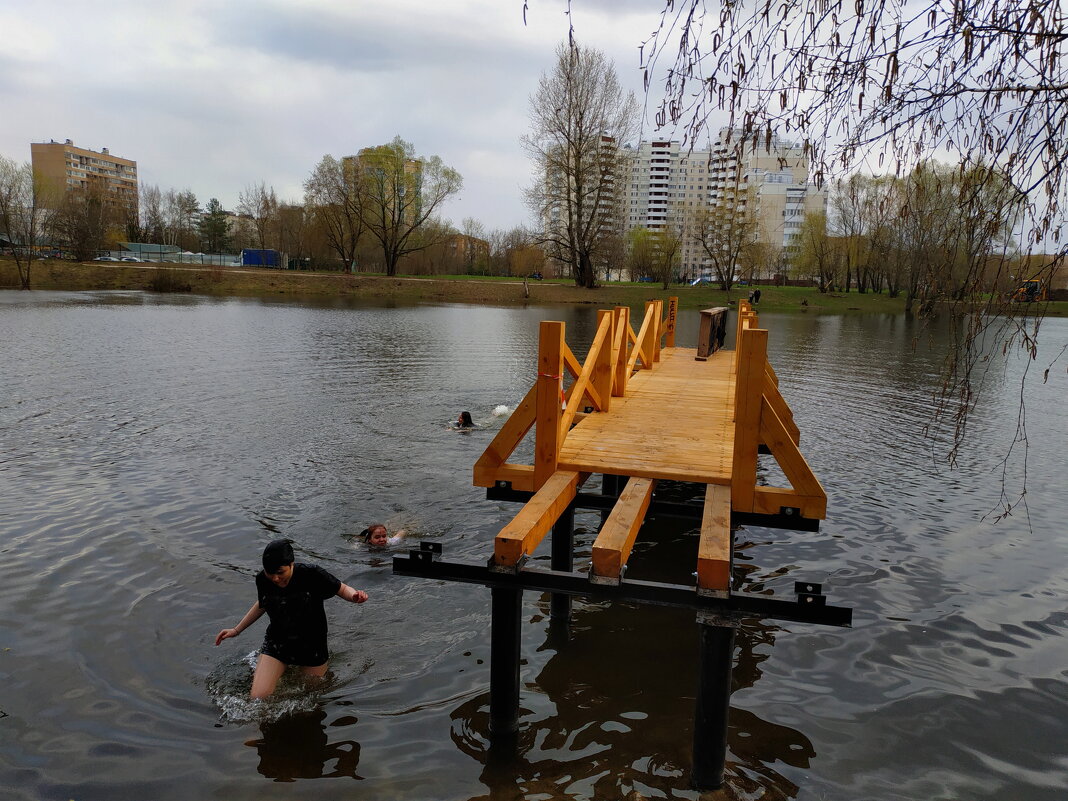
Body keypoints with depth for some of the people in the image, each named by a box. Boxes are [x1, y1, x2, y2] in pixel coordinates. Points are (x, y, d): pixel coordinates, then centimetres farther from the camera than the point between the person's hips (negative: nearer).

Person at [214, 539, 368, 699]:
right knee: (259, 697, -12)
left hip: (311, 645, -2)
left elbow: (342, 589, -13)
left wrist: (355, 595, -36)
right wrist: (236, 630, 12)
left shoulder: (312, 575, -26)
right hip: (276, 643, 2)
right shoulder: (262, 579, -14)